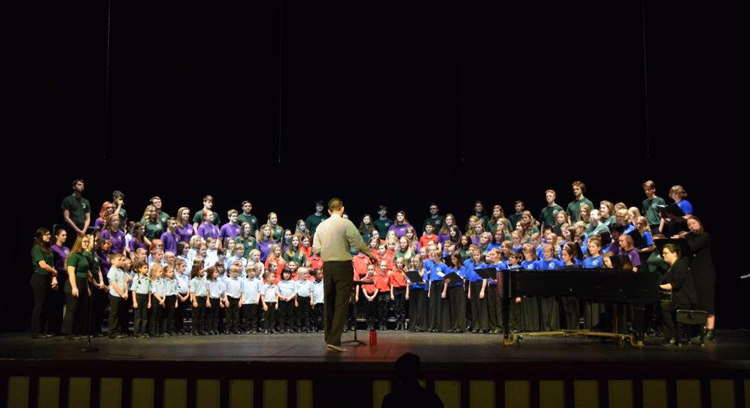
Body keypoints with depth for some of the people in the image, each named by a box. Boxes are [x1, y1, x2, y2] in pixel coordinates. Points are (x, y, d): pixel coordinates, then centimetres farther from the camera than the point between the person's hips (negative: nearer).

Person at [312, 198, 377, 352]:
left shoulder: (321, 226, 5)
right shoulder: (346, 223, -9)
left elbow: (315, 249, 4)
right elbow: (358, 243, -10)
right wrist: (370, 254, 7)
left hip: (327, 266, 5)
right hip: (343, 265, -5)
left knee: (329, 302, 13)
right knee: (341, 303, -3)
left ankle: (329, 339, 18)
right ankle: (334, 340, -9)